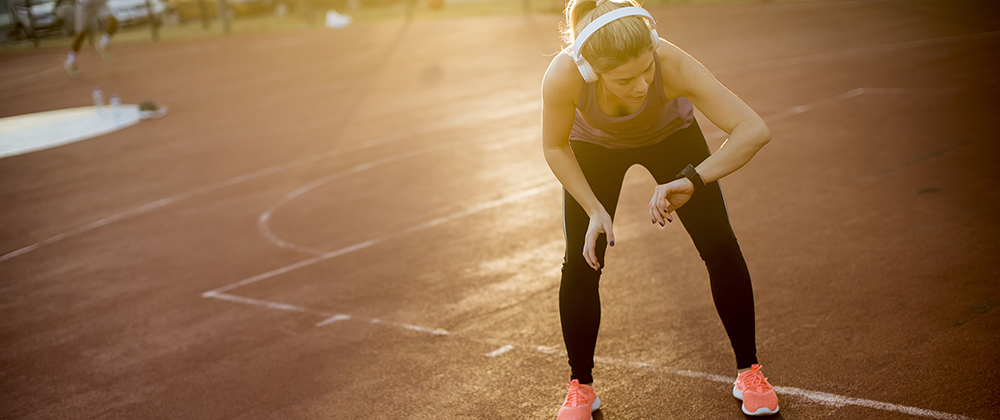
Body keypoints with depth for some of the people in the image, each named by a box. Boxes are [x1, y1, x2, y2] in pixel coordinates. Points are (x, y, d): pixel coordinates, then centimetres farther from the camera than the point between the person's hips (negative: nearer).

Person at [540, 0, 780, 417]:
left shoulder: (672, 63, -43)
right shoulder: (563, 76, -41)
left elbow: (754, 130, -44)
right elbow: (555, 147, -20)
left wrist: (691, 181, -52)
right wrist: (595, 210, -26)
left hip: (668, 133, 0)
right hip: (593, 144, 0)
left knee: (720, 248, -7)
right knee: (580, 264, -7)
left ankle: (748, 372, 13)